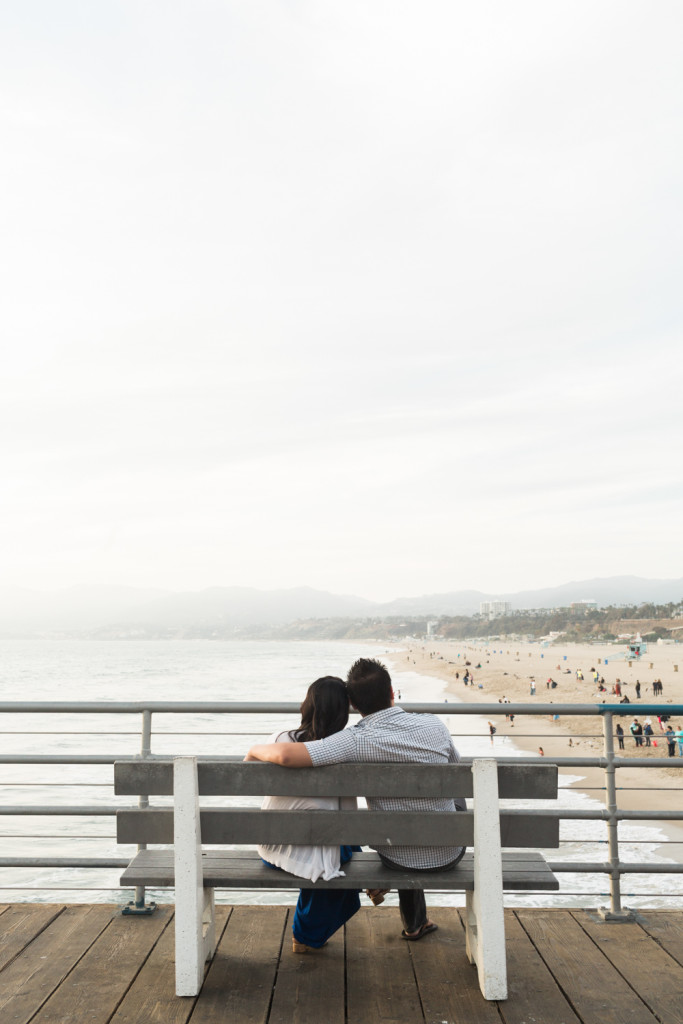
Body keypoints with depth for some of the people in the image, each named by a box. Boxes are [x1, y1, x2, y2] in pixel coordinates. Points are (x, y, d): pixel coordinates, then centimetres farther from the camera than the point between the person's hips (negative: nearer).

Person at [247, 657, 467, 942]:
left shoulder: (356, 741, -23)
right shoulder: (434, 724, -14)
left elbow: (285, 755, -34)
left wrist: (257, 749, -12)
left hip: (399, 861, -1)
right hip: (449, 855, 1)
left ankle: (415, 923, 51)